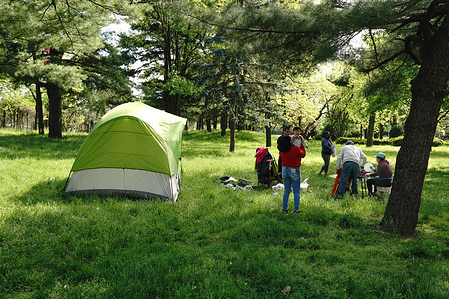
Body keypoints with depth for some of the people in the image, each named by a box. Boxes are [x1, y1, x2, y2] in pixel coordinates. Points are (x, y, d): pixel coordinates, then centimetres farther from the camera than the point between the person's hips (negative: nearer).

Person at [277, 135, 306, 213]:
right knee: (296, 192, 8)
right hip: (294, 171, -4)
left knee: (286, 191, 16)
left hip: (285, 171, 4)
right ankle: (296, 209, 9)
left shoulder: (281, 151, -6)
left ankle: (284, 208, 16)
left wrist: (291, 143, 14)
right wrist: (302, 145, 13)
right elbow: (303, 155, 0)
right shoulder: (296, 149, -17)